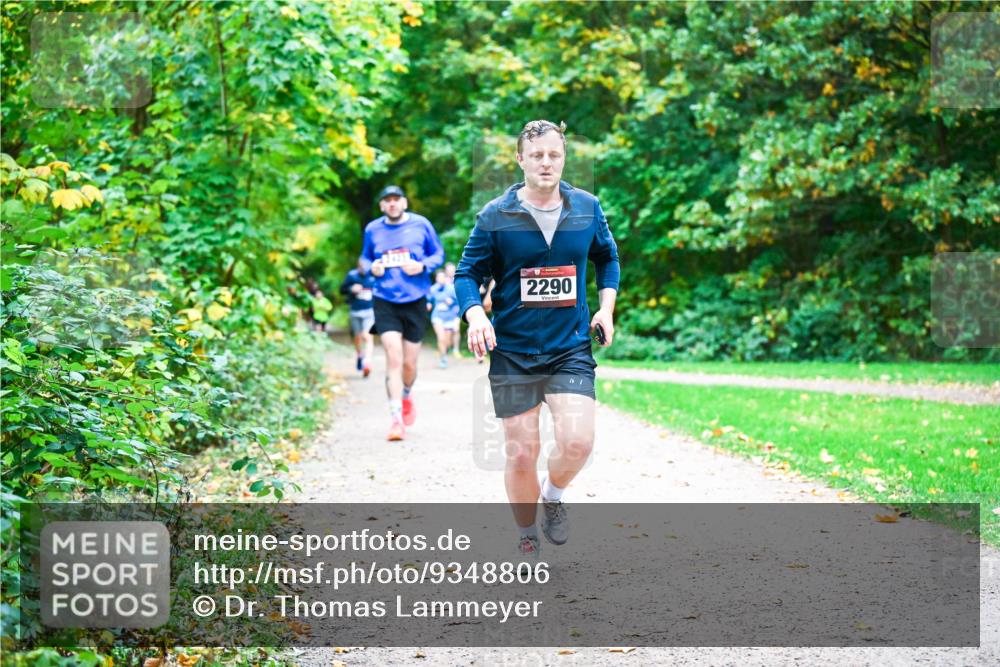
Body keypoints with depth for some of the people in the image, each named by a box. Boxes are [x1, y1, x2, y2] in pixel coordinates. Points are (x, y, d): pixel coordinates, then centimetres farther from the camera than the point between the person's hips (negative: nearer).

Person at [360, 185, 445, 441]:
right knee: (393, 358, -15)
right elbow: (364, 258, 18)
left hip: (415, 302, 0)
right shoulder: (372, 229, 4)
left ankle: (406, 396, 42)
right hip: (385, 302, 0)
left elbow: (438, 254, 8)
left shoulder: (421, 224, 0)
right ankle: (396, 418, -13)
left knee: (409, 363, 8)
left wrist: (423, 266, -12)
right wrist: (371, 268, -5)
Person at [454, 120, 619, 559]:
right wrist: (475, 314, -18)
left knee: (578, 442, -18)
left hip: (571, 348, 1)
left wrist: (606, 306, 7)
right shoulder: (495, 215, -4)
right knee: (521, 454, 2)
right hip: (512, 352, -1)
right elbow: (468, 272, 1)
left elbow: (607, 257, 20)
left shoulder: (587, 208, 3)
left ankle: (553, 494, 16)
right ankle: (526, 538, 26)